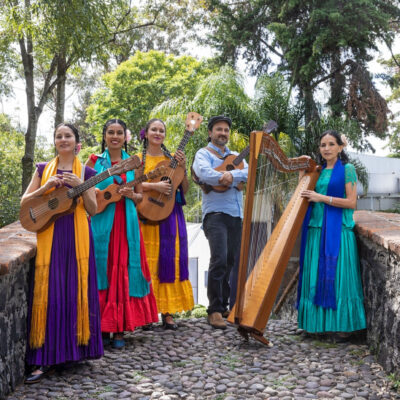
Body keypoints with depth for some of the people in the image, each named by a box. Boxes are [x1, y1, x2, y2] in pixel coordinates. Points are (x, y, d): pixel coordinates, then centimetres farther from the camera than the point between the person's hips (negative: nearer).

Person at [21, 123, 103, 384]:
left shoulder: (86, 172, 8)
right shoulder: (43, 169, 11)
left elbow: (93, 210, 3)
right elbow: (24, 202, 7)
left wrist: (80, 186, -12)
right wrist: (45, 187, -9)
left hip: (77, 237, 0)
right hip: (49, 237, 0)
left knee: (76, 289, 1)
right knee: (49, 292, -4)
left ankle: (75, 347, 16)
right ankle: (46, 359, -2)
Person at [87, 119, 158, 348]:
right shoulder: (95, 161, 6)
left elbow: (141, 196, 13)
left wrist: (131, 195, -8)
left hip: (126, 224, 1)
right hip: (101, 223, -1)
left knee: (124, 273, 1)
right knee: (103, 271, -1)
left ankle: (120, 330, 8)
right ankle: (102, 328, 9)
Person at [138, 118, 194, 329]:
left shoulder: (172, 159, 13)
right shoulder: (138, 159, 7)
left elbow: (184, 189, 9)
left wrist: (183, 168, -5)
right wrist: (154, 186, -21)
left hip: (171, 215, 3)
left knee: (170, 260, 1)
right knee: (149, 261, -3)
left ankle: (167, 311, 7)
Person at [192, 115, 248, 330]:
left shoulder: (235, 157, 21)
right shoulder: (203, 154, 7)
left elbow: (248, 172, -1)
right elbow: (204, 173, -17)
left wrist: (231, 175, -20)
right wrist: (229, 177, -13)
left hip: (236, 216, 6)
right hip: (215, 214, -6)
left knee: (232, 263, 7)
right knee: (219, 260, -17)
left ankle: (226, 307, 19)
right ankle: (215, 310, -10)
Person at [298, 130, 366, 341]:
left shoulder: (347, 169, -1)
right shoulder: (318, 171, 15)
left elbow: (351, 203, -9)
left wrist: (322, 198, -14)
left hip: (338, 229, -5)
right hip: (316, 228, 6)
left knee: (337, 276, -5)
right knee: (315, 277, 5)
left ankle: (342, 325, 4)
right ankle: (316, 323, 14)